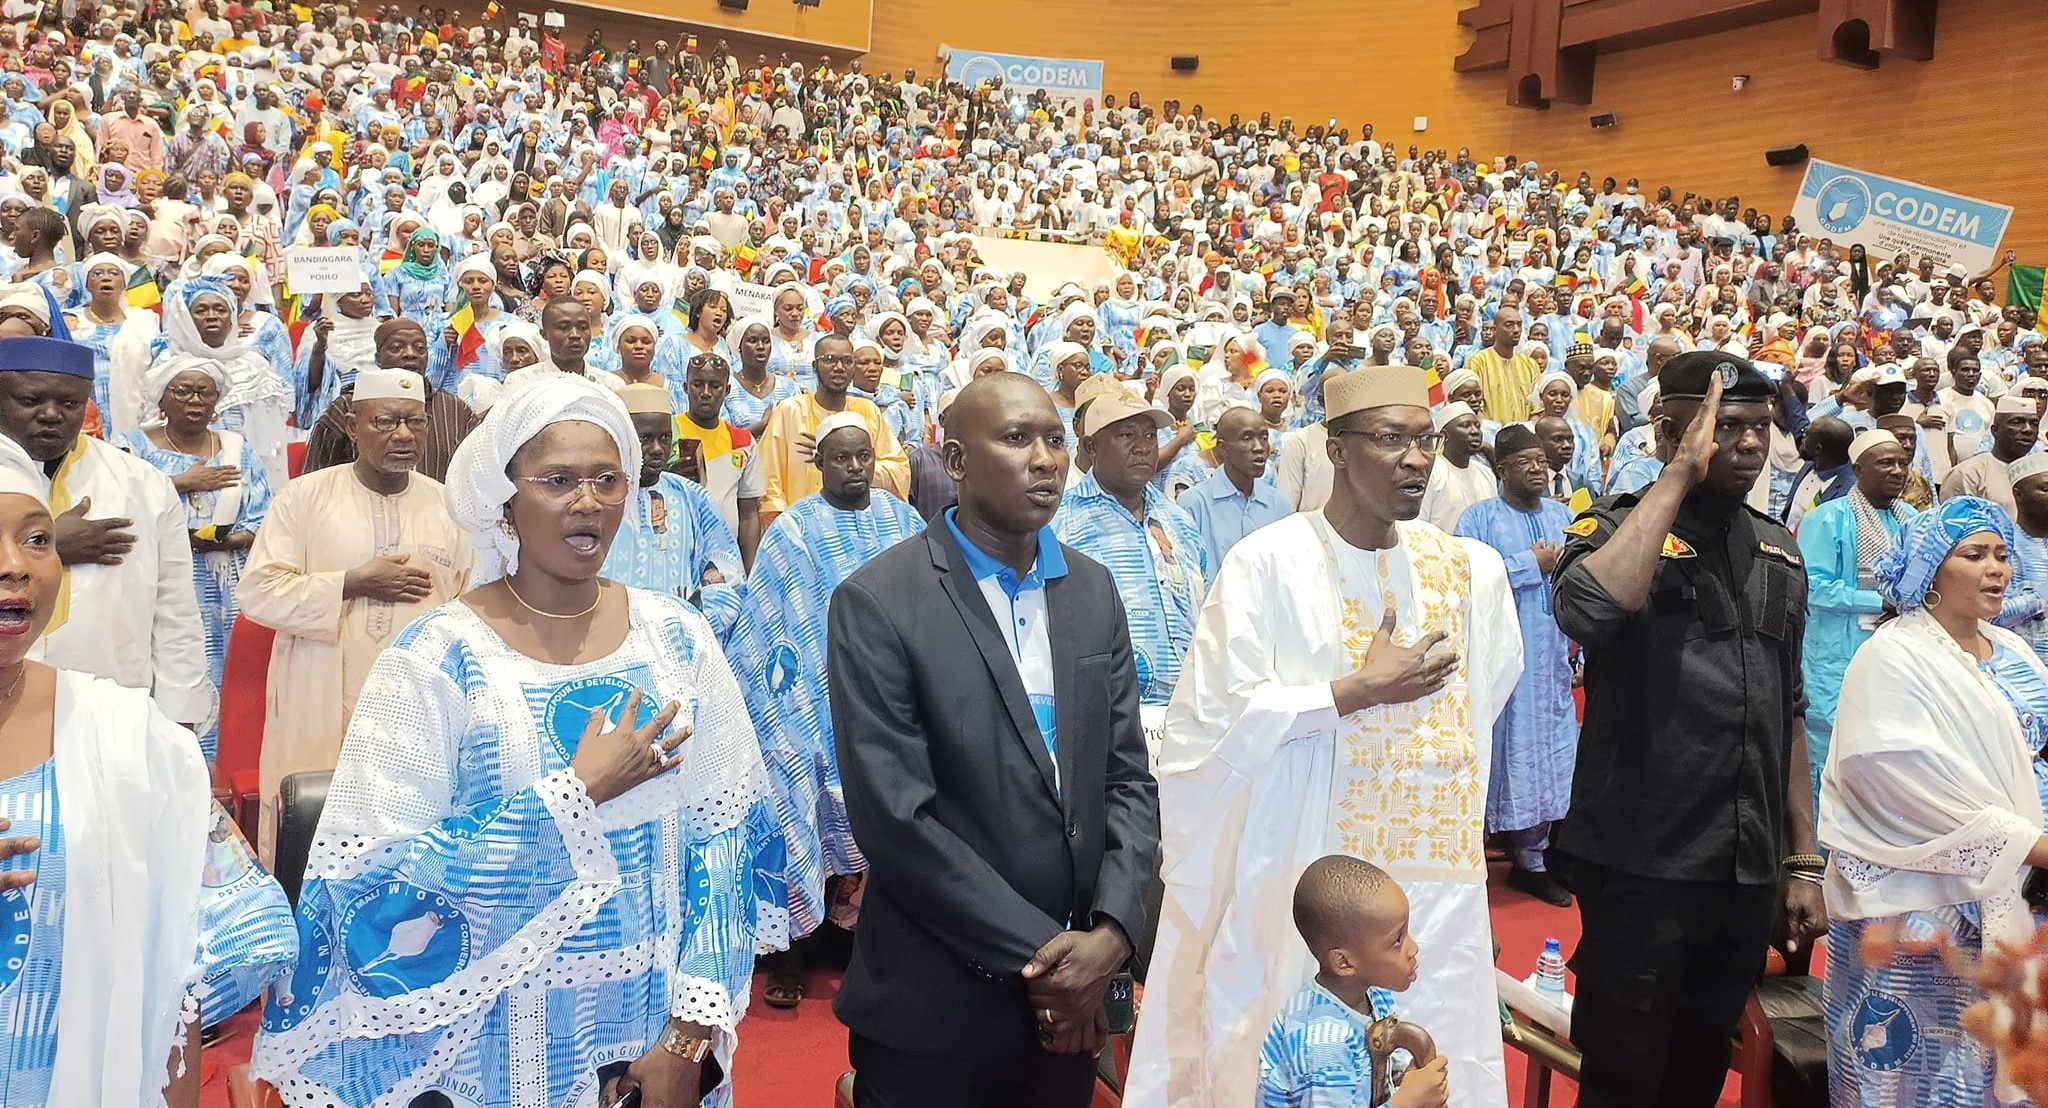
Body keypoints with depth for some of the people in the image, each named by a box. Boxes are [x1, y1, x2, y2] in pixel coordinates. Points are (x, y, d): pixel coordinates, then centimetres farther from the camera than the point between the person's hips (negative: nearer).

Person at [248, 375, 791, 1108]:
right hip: (495, 1048, -2)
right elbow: (375, 873, -16)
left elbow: (727, 836, -2)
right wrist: (574, 795, -19)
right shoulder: (435, 659, -11)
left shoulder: (678, 640, -2)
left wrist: (690, 1036, -7)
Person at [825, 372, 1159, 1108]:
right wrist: (1036, 953, -15)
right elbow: (894, 816, -17)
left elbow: (1128, 778, 5)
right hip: (933, 1007, -5)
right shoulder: (877, 602, -12)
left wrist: (1112, 931, -10)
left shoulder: (1092, 589, 5)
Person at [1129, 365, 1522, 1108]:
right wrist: (1359, 690, -14)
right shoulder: (1268, 563, -9)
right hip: (1301, 875, -4)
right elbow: (1215, 716, -14)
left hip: (1433, 875, 5)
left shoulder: (1468, 568, 6)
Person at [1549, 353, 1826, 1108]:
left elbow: (1787, 712, 16)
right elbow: (1587, 610, -32)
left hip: (1747, 873, 6)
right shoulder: (1616, 527, -7)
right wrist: (1681, 473, -23)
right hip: (1640, 866, -6)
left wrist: (1804, 857, 13)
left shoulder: (1778, 551, 11)